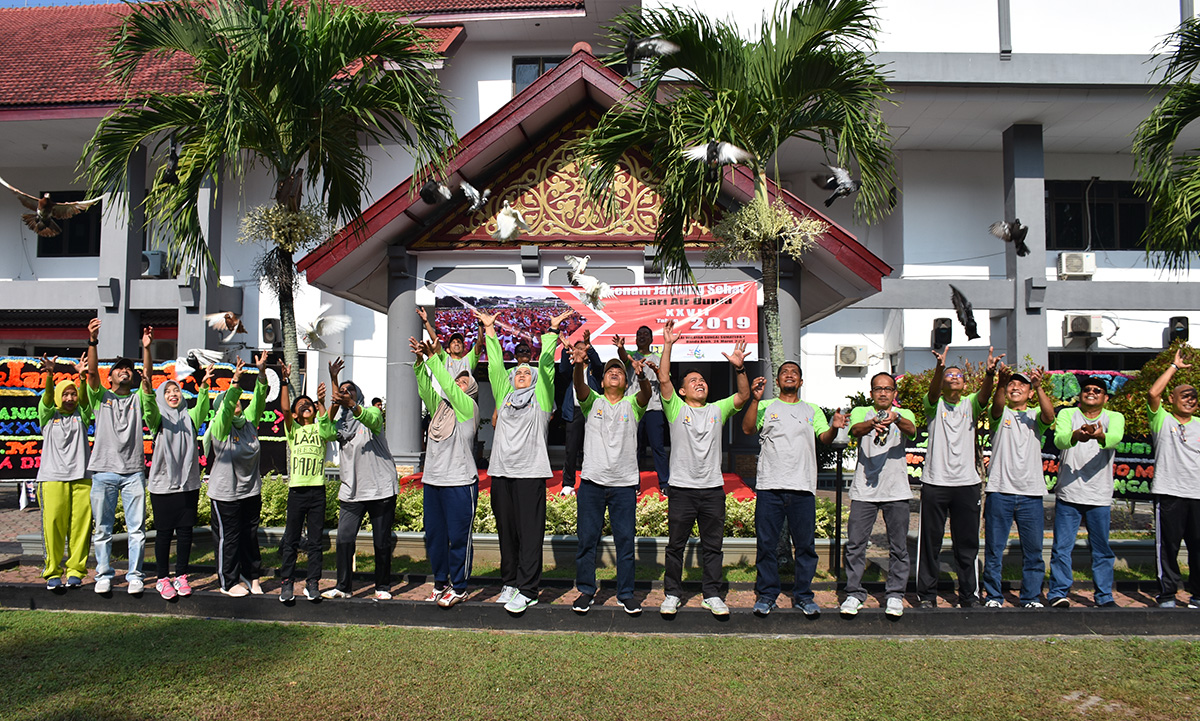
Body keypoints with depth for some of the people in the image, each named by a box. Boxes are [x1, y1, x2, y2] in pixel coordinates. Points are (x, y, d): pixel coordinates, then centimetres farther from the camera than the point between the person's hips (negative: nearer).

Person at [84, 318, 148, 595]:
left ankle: (134, 576, 9)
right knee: (102, 529, 6)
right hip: (104, 470, 0)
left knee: (137, 528, 0)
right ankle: (103, 575, 18)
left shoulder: (138, 399, 14)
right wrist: (92, 341, -18)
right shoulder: (101, 398, 12)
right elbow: (92, 371, -3)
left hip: (133, 471, 0)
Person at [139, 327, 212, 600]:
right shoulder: (157, 419, 3)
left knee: (185, 531, 6)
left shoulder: (190, 418, 9)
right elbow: (148, 400, -15)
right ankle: (163, 579, 15)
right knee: (164, 532, 3)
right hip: (162, 483, -2)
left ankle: (181, 576, 17)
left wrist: (204, 385, -32)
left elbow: (202, 405, -10)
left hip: (188, 483, 2)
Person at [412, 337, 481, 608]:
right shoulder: (439, 406, 15)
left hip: (460, 482, -6)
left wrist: (432, 357, -14)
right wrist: (420, 362, -14)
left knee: (458, 537, -1)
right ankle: (440, 583, 23)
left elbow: (448, 386, -13)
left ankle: (458, 587, 9)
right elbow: (426, 388, 0)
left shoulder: (469, 407, -1)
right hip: (432, 480, 6)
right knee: (434, 536, 11)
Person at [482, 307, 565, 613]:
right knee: (506, 531, 10)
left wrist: (552, 330, 7)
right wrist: (490, 330, 19)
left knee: (530, 533, -4)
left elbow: (546, 363, 5)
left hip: (530, 472, -4)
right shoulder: (504, 393, 17)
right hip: (501, 471, 4)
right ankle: (510, 583, 20)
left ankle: (527, 590, -1)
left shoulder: (540, 396, 9)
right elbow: (495, 364, 18)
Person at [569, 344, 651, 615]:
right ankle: (586, 591, 21)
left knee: (625, 541, 5)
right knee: (587, 539, 6)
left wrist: (641, 376, -37)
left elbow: (646, 393, -14)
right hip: (592, 482, 0)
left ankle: (626, 594, 18)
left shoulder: (632, 405, 8)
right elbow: (579, 386, -13)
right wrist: (579, 365, -35)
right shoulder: (592, 402, 8)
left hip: (625, 483, 0)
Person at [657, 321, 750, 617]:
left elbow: (743, 396, -1)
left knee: (712, 545, 9)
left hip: (713, 488, 2)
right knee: (676, 545, 6)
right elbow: (663, 379, -8)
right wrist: (668, 345, -14)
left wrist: (739, 368, -16)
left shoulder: (717, 410, 13)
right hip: (681, 488, -2)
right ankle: (672, 593, 18)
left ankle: (712, 595, 19)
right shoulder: (676, 409, 5)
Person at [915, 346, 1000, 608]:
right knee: (930, 542, 4)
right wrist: (939, 367, -38)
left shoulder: (970, 404, 10)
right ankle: (927, 594, 14)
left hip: (967, 483, 2)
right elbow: (932, 391, -18)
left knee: (967, 543, 8)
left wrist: (990, 372, -33)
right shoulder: (935, 404, 4)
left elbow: (985, 393, -11)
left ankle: (969, 595, 20)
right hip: (935, 483, -2)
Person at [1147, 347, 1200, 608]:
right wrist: (1174, 367, -5)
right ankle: (1167, 595, 8)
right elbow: (1153, 393, -10)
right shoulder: (1162, 420, 3)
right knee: (1168, 546, 0)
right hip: (1169, 493, -4)